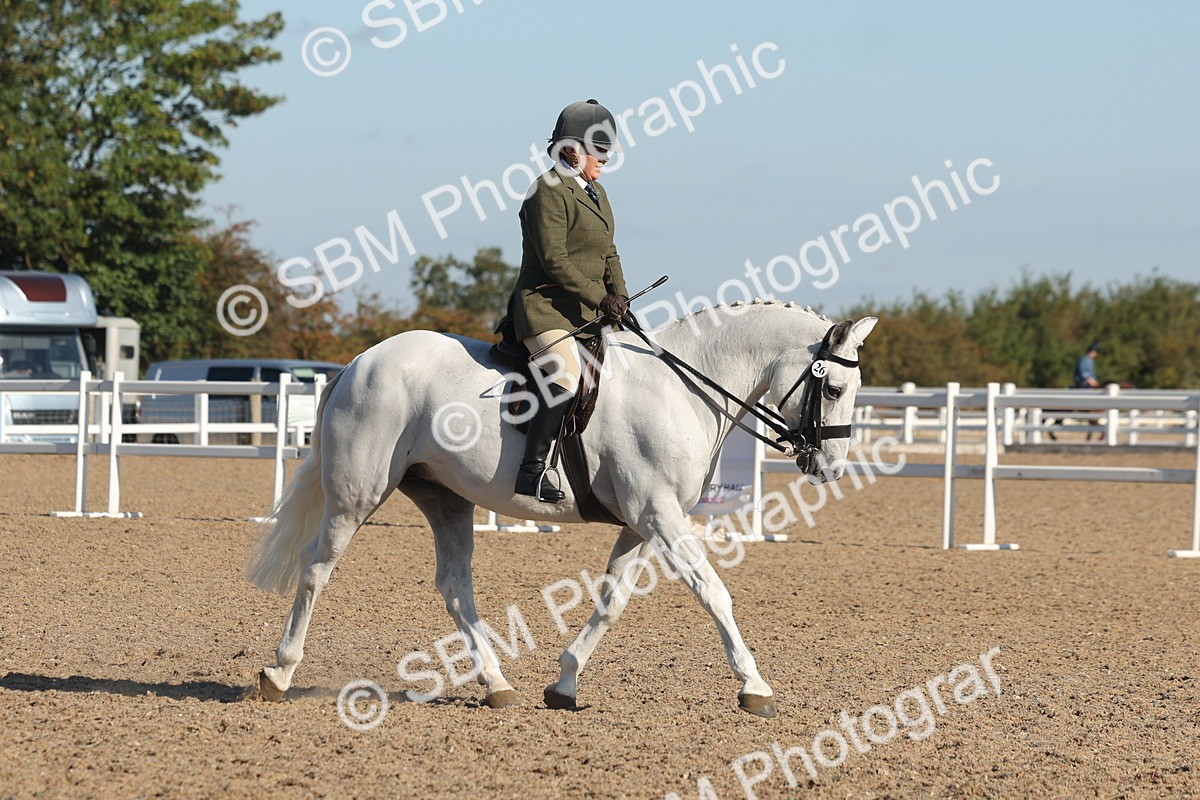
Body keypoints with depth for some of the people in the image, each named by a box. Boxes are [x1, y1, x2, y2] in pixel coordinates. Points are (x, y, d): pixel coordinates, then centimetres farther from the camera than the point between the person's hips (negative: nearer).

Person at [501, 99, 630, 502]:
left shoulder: (597, 193, 19)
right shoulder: (549, 191, -11)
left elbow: (609, 253, 20)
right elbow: (554, 260, -17)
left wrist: (619, 294, 1)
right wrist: (600, 299, -19)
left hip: (587, 313, 10)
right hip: (546, 307, -10)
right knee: (567, 374, -30)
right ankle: (531, 469, -32)